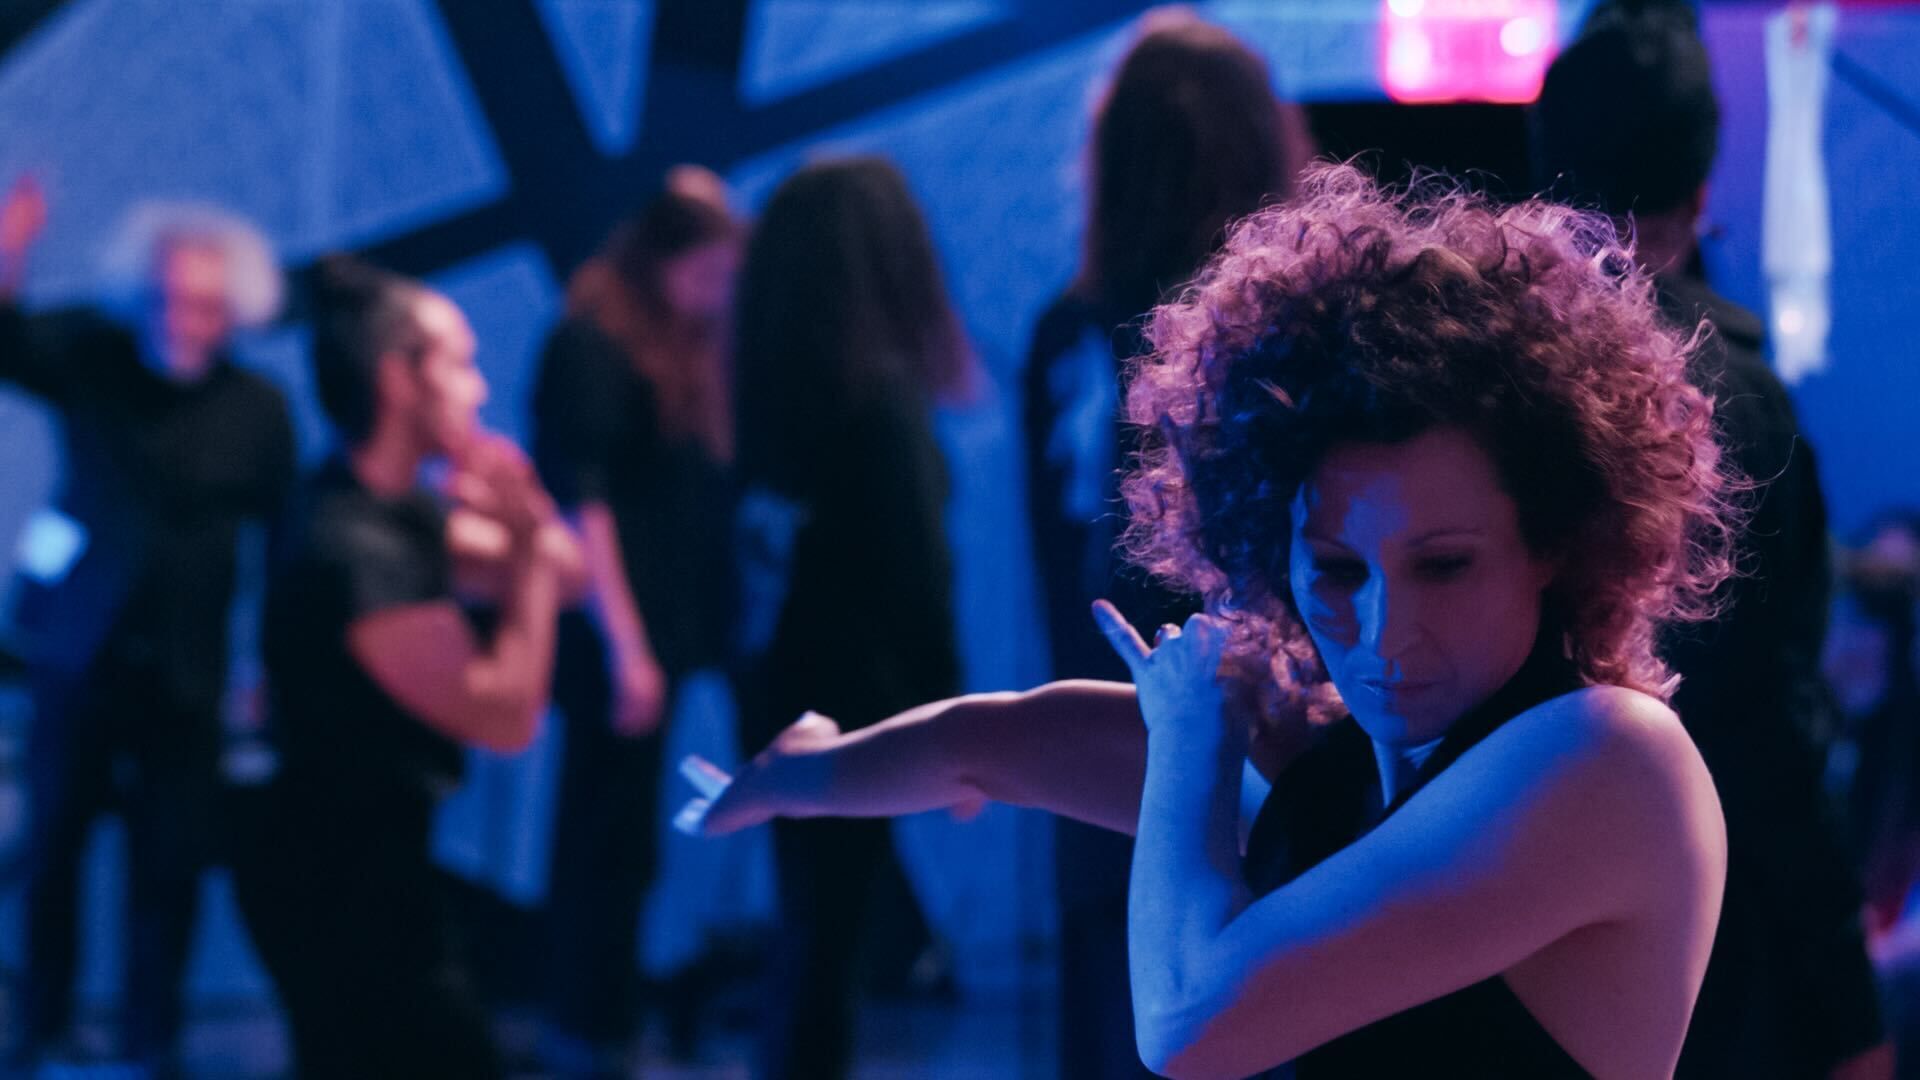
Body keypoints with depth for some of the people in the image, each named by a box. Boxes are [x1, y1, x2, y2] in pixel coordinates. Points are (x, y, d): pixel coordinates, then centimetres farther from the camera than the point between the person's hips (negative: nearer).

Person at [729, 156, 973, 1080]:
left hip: (776, 694, 7)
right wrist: (946, 713, -6)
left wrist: (748, 683, 13)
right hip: (857, 697, -7)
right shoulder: (883, 390, -16)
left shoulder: (761, 381, 4)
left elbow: (747, 546, 7)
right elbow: (917, 568, -14)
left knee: (813, 928, 16)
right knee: (823, 936, -1)